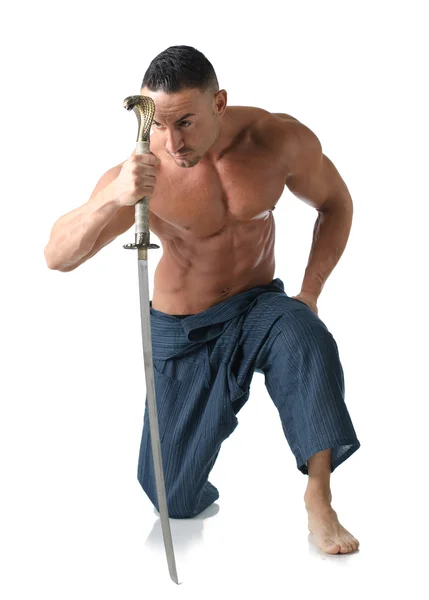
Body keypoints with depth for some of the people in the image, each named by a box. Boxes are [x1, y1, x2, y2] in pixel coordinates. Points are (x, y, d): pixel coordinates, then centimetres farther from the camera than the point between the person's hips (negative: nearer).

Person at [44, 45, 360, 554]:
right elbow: (56, 257, -28)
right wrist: (113, 198, -48)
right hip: (182, 331, 0)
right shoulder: (143, 173, -22)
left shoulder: (281, 139, -16)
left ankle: (319, 502, -25)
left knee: (307, 340, -37)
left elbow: (335, 203, 3)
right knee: (175, 502, 6)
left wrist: (309, 294, -8)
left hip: (259, 305, 1)